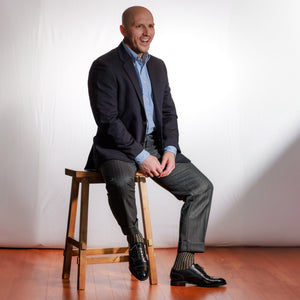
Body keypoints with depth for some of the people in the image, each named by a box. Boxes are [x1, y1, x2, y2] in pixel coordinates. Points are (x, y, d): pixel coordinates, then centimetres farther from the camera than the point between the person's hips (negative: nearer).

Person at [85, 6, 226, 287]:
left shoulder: (158, 66, 14)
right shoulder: (105, 66, -9)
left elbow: (168, 113, 13)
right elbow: (108, 120, -16)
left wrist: (170, 150, -5)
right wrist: (140, 156, -20)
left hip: (155, 146, 7)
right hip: (117, 148, -7)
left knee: (201, 187, -3)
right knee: (120, 183, -39)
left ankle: (184, 265, 0)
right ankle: (135, 240, -10)